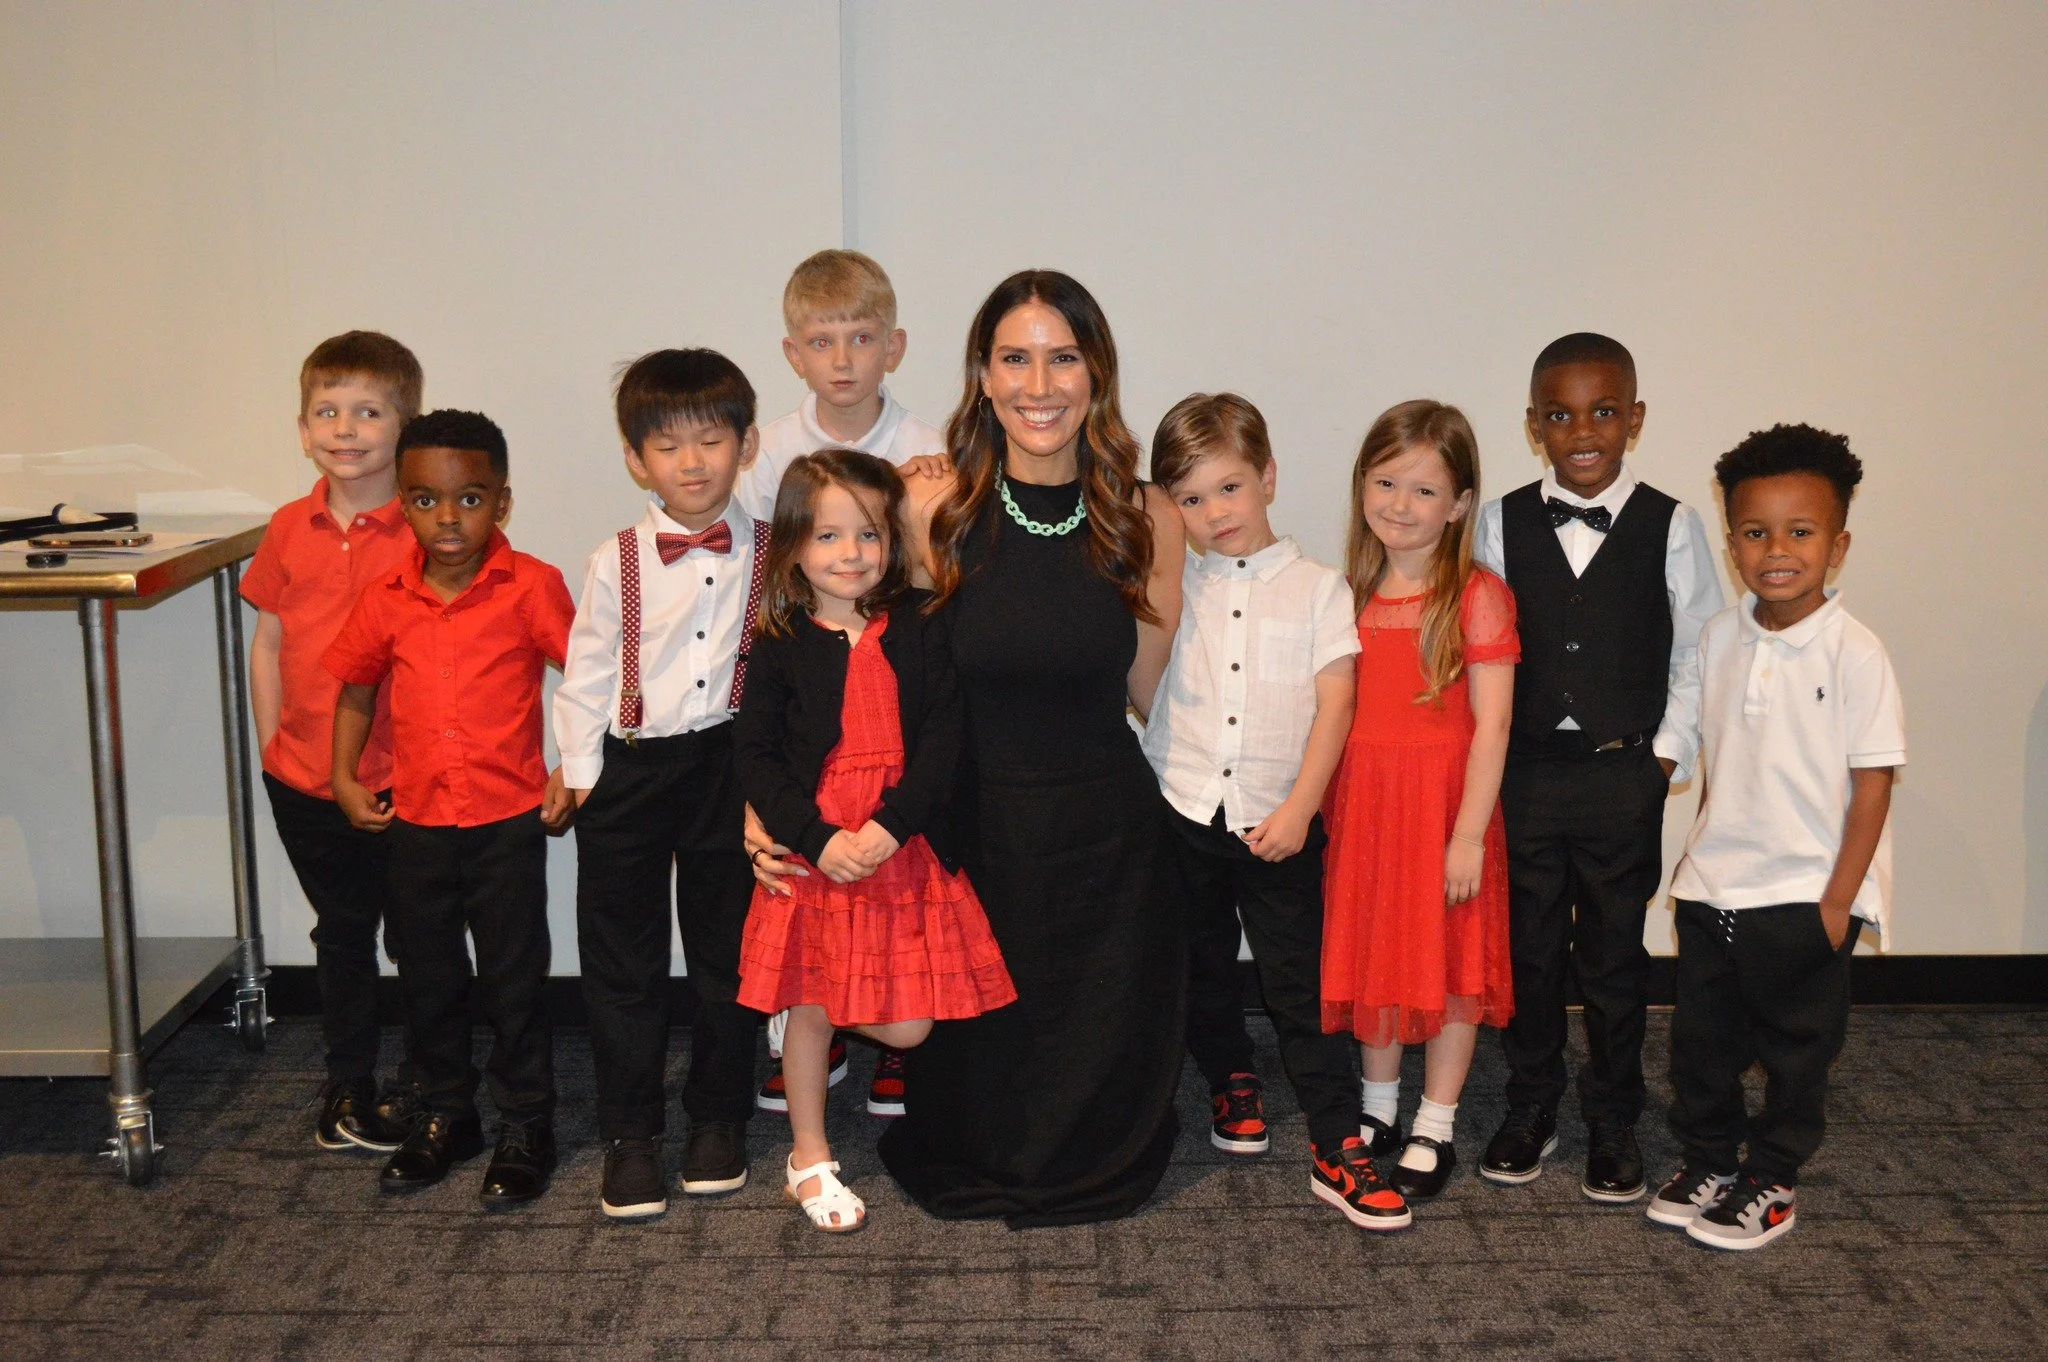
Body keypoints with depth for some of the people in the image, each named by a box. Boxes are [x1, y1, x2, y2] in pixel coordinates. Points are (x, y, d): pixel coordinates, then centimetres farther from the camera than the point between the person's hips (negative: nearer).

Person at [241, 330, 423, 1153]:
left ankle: (421, 1090, 23)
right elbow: (267, 641, 11)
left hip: (402, 778, -4)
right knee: (341, 931, 18)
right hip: (305, 778, 5)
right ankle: (348, 1087, 31)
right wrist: (272, 743, 7)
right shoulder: (290, 529, 3)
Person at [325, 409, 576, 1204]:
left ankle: (525, 1129, 20)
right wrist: (344, 778, 8)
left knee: (514, 982, 5)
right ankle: (445, 1116, 32)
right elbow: (356, 688, 15)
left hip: (509, 819, -4)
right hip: (416, 821, 4)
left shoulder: (530, 588, -9)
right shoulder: (386, 602, 1)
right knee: (428, 981, 15)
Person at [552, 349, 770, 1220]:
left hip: (732, 767, 1)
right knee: (623, 958, 5)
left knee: (726, 950, 11)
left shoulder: (772, 557, -1)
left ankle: (717, 1119, 27)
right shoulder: (616, 565, -3)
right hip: (633, 771, 0)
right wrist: (581, 778, -1)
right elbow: (585, 679, 2)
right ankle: (630, 1133, 17)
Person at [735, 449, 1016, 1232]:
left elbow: (943, 740, -4)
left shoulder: (918, 632, 2)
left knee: (908, 1026, 0)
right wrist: (817, 839, -15)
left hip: (905, 853, 1)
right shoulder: (781, 645, 0)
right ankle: (810, 1161, 28)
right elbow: (756, 755, -3)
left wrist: (890, 827, -16)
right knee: (811, 1008, 9)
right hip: (813, 856, -1)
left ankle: (843, 1030, 36)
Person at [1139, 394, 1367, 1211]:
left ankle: (1338, 1139, 4)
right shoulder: (1170, 587, 6)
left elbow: (1334, 705, -4)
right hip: (1183, 809, 3)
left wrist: (1299, 808, -11)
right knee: (1203, 968, 17)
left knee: (1300, 981, -2)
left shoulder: (1318, 589, 0)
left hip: (1278, 820, -3)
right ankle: (1231, 1085, 38)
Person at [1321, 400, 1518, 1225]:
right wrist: (1320, 807, 5)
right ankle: (1378, 1112, 32)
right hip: (1361, 806, 5)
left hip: (1443, 805, -5)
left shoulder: (1478, 597, -9)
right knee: (1371, 958, 14)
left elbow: (1491, 725, -13)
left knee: (1448, 965, 6)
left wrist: (1469, 835, -16)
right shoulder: (1352, 592, 6)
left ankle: (1434, 1133, 20)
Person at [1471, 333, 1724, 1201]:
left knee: (1615, 955, 9)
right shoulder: (1501, 523, 1)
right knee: (1529, 947, 10)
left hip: (1626, 774, -1)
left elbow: (1697, 651, 0)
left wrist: (1666, 756, -4)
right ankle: (1530, 1106, 26)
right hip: (1524, 771, 1)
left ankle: (1612, 1120, 23)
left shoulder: (1669, 527, -3)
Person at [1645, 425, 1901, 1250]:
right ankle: (1708, 1160, 32)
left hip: (1804, 894, -5)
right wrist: (1705, 851, 9)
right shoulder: (1720, 638, 1)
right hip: (1712, 887, 5)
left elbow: (1872, 781, -13)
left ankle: (1772, 1181, 27)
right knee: (1703, 1037, 14)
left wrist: (1838, 899, -13)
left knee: (1795, 1046, 11)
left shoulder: (1854, 653, -15)